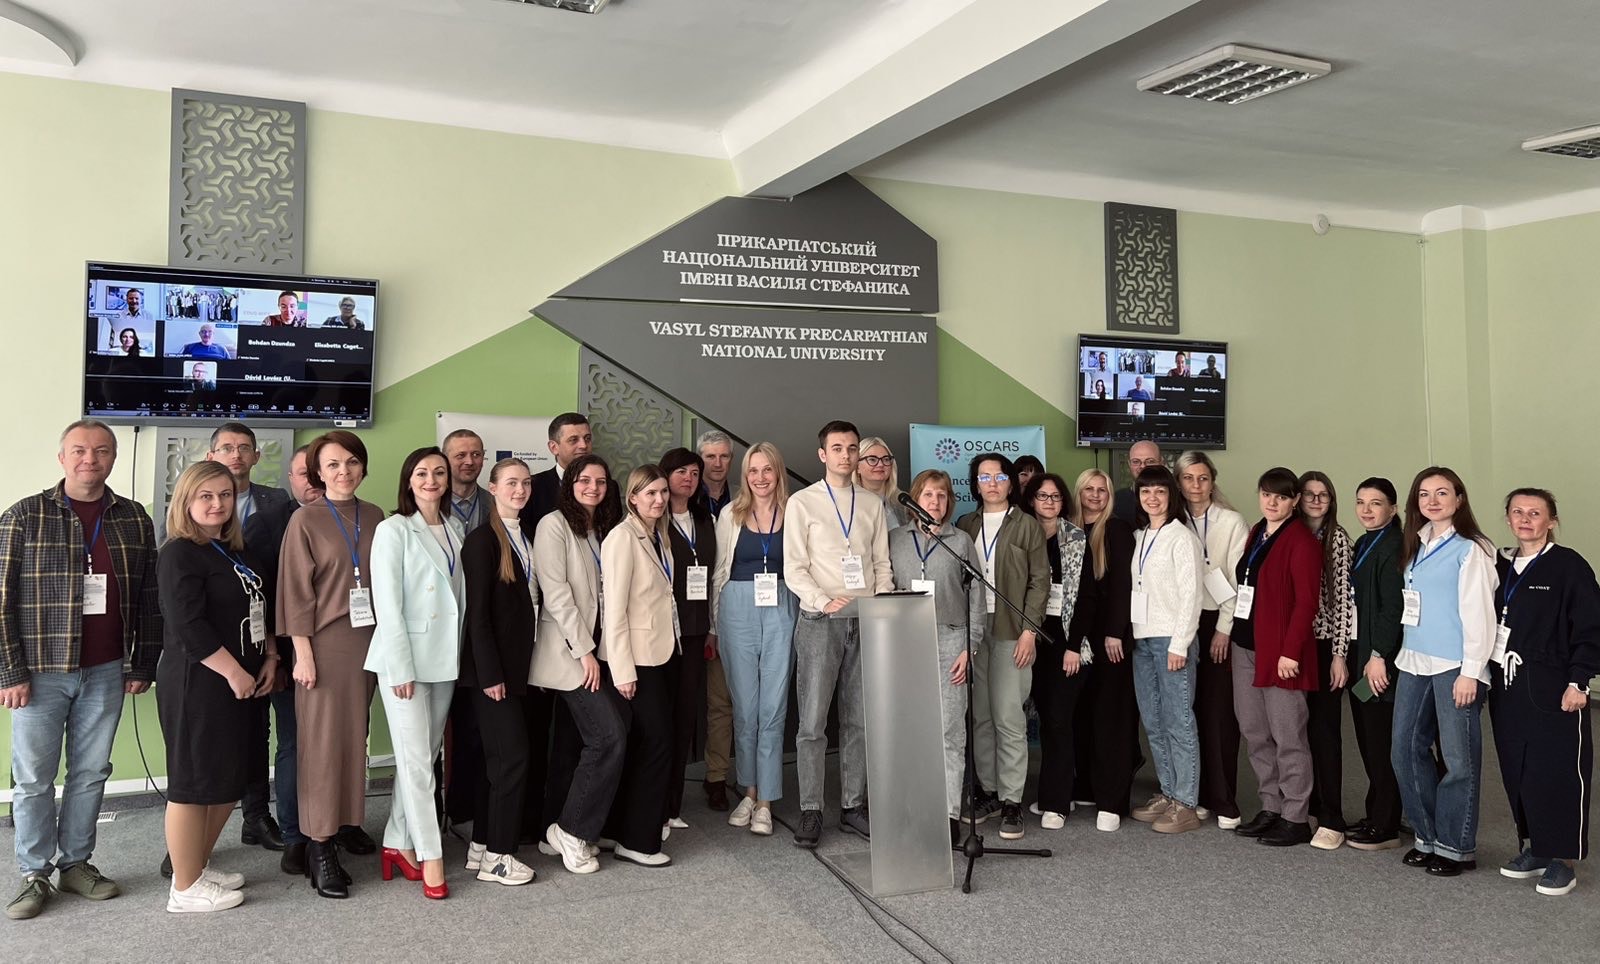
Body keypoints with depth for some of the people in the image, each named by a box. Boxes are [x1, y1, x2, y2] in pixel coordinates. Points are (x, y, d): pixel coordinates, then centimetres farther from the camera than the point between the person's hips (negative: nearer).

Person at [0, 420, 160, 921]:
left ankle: (76, 863, 25)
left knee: (91, 773, 11)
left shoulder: (134, 519, 5)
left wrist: (143, 665, 5)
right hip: (41, 672, -2)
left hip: (106, 673, 2)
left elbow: (150, 598, 8)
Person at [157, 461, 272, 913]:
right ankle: (185, 888, 11)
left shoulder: (235, 552, 14)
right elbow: (188, 626, -20)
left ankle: (199, 866, 29)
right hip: (196, 684, -9)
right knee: (194, 783, -1)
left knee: (229, 781, 14)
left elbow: (259, 611, 20)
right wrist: (234, 672, -17)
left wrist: (270, 659, 7)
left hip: (240, 682, 9)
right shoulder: (180, 554, -12)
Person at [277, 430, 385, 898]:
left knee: (356, 734, 11)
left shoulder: (375, 518, 8)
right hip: (325, 641, -4)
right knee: (323, 740, -2)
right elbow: (297, 592, -6)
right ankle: (320, 847, 3)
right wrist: (303, 654, -10)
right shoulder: (305, 521, -4)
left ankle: (348, 820, 27)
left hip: (369, 638, 4)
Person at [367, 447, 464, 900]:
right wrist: (401, 667, -14)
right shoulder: (393, 530, -8)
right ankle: (429, 856, 7)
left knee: (426, 755, 11)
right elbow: (387, 604, -11)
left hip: (446, 658, 6)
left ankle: (398, 843, 24)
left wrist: (464, 652, 7)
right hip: (404, 658, -6)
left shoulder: (455, 527, 8)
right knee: (416, 760, -2)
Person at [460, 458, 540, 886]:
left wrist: (529, 665, 9)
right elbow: (477, 611, -15)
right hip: (493, 667, -8)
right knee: (513, 755, -7)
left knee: (499, 757, 12)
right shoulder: (483, 539, -10)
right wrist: (490, 673, -18)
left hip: (519, 664, 8)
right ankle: (497, 856, 4)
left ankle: (482, 846, 22)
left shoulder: (526, 537, 13)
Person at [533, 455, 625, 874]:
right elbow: (555, 594, -14)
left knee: (573, 741, 10)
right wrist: (583, 650, -16)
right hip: (568, 650, -7)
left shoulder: (603, 529, 14)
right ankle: (574, 831, -2)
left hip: (593, 647, 7)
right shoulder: (554, 525, -8)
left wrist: (597, 648, 7)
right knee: (610, 735, -14)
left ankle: (558, 831, 19)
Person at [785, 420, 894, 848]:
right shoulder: (802, 503, 1)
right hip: (820, 620, -4)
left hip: (865, 621, 4)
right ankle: (810, 812, 5)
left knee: (859, 721, 8)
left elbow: (882, 564, 12)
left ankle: (853, 806, 18)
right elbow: (794, 569, -4)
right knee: (812, 722, -4)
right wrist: (825, 602, -17)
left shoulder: (872, 504, 12)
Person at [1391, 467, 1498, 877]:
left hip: (1454, 666, -7)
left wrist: (1470, 672, -15)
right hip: (1413, 662, 7)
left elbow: (1478, 614, -12)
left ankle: (1456, 847, 13)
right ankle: (1428, 836, 23)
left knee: (1458, 758, 1)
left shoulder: (1469, 550, -8)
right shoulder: (1416, 546, 13)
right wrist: (1384, 655, 12)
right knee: (1405, 751, 9)